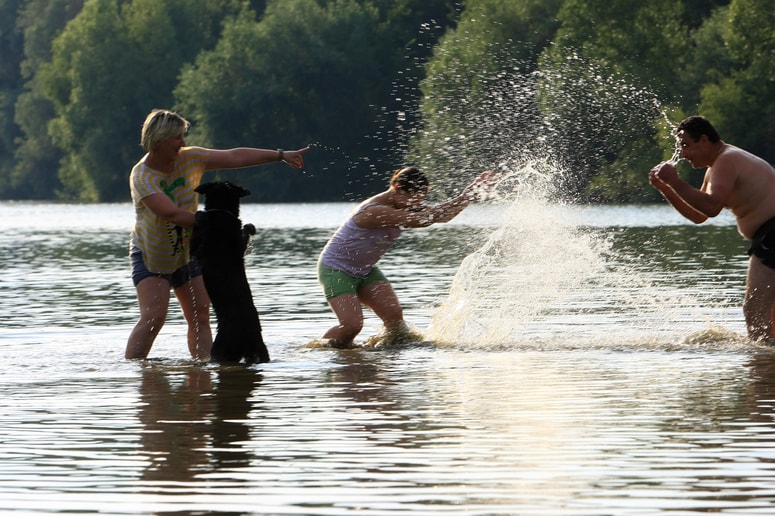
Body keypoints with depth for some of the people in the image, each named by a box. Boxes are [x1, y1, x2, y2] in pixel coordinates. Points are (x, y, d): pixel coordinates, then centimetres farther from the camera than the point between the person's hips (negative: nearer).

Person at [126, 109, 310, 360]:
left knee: (200, 317, 0)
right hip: (151, 256, -6)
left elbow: (235, 157, -2)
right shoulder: (142, 176, -23)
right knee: (153, 317, -19)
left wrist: (281, 155, -1)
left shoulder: (189, 158, -6)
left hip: (187, 252, 6)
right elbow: (172, 214, -32)